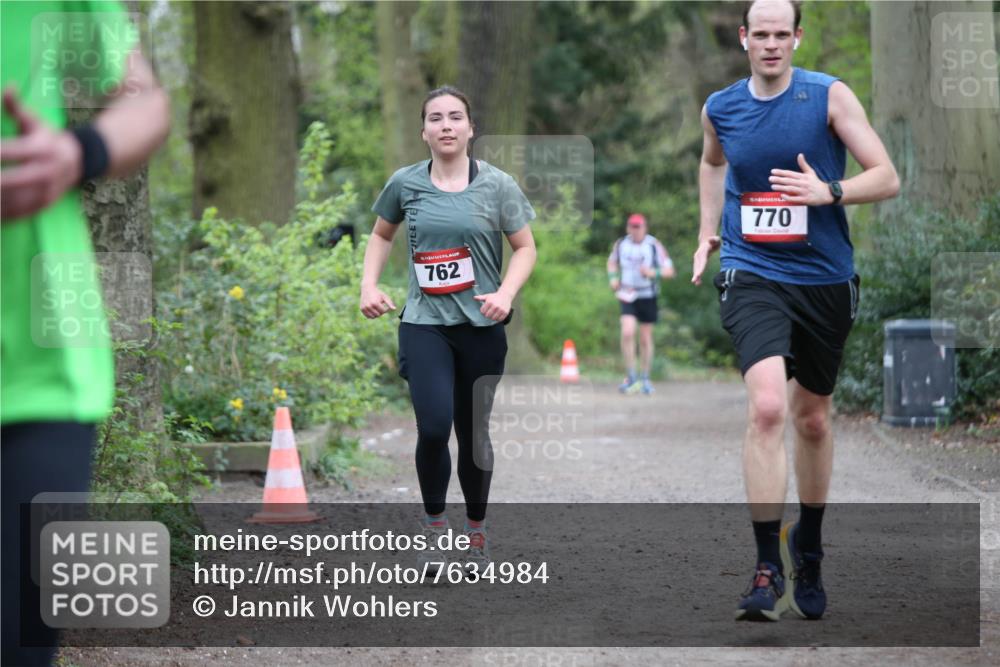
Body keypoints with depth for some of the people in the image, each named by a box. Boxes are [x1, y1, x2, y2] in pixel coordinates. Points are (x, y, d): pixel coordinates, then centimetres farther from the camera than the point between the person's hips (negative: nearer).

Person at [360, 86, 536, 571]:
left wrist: (506, 292, -14)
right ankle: (434, 527, 5)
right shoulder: (405, 184, 2)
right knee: (433, 429, -16)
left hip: (481, 326, 0)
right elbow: (382, 234, 19)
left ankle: (476, 531, 28)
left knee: (473, 433, 8)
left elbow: (525, 247, 3)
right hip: (425, 324, 0)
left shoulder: (496, 185, -2)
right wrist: (369, 284, 5)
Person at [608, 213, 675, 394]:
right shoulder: (621, 244, 0)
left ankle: (645, 379, 23)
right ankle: (631, 377, -9)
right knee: (627, 333, -18)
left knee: (645, 339, 7)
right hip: (627, 296, 1)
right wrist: (613, 277, 1)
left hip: (648, 297, -1)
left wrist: (653, 273, -24)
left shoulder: (654, 246, -7)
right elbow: (612, 262, 20)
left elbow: (669, 271, -6)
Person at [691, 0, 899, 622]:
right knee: (767, 406, -22)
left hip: (824, 279, 0)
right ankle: (768, 568, -21)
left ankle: (809, 548, 38)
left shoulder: (830, 96, -5)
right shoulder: (719, 109, 4)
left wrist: (828, 192, -23)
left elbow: (887, 178, -7)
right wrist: (707, 233, 18)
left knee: (813, 418, 14)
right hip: (752, 274, 0)